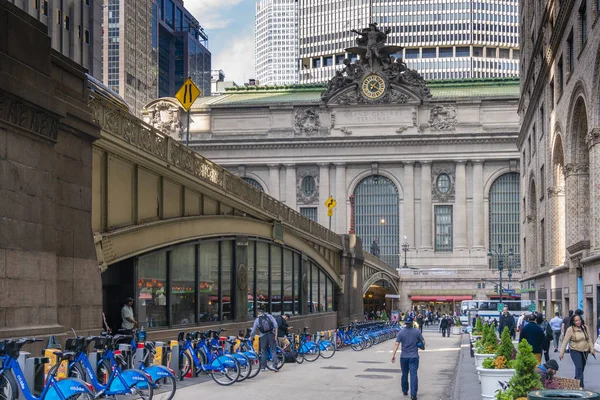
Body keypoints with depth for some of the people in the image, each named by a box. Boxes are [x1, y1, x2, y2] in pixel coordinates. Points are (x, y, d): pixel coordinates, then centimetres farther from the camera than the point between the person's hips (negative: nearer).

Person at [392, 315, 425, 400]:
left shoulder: (401, 333, -4)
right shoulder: (417, 332, -6)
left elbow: (396, 344, -8)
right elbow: (423, 342, -2)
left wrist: (393, 355, -7)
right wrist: (423, 346, 21)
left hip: (404, 357, 2)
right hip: (414, 357, -2)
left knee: (404, 374, 17)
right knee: (413, 375, -5)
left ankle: (405, 391, 32)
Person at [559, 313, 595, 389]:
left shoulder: (585, 328, 3)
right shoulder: (570, 329, -10)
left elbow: (589, 339, 11)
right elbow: (565, 341, -10)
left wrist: (592, 349, 7)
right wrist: (561, 353, -12)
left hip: (585, 351, 5)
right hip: (575, 351, -5)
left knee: (582, 368, 10)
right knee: (579, 367, -17)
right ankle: (580, 385, -18)